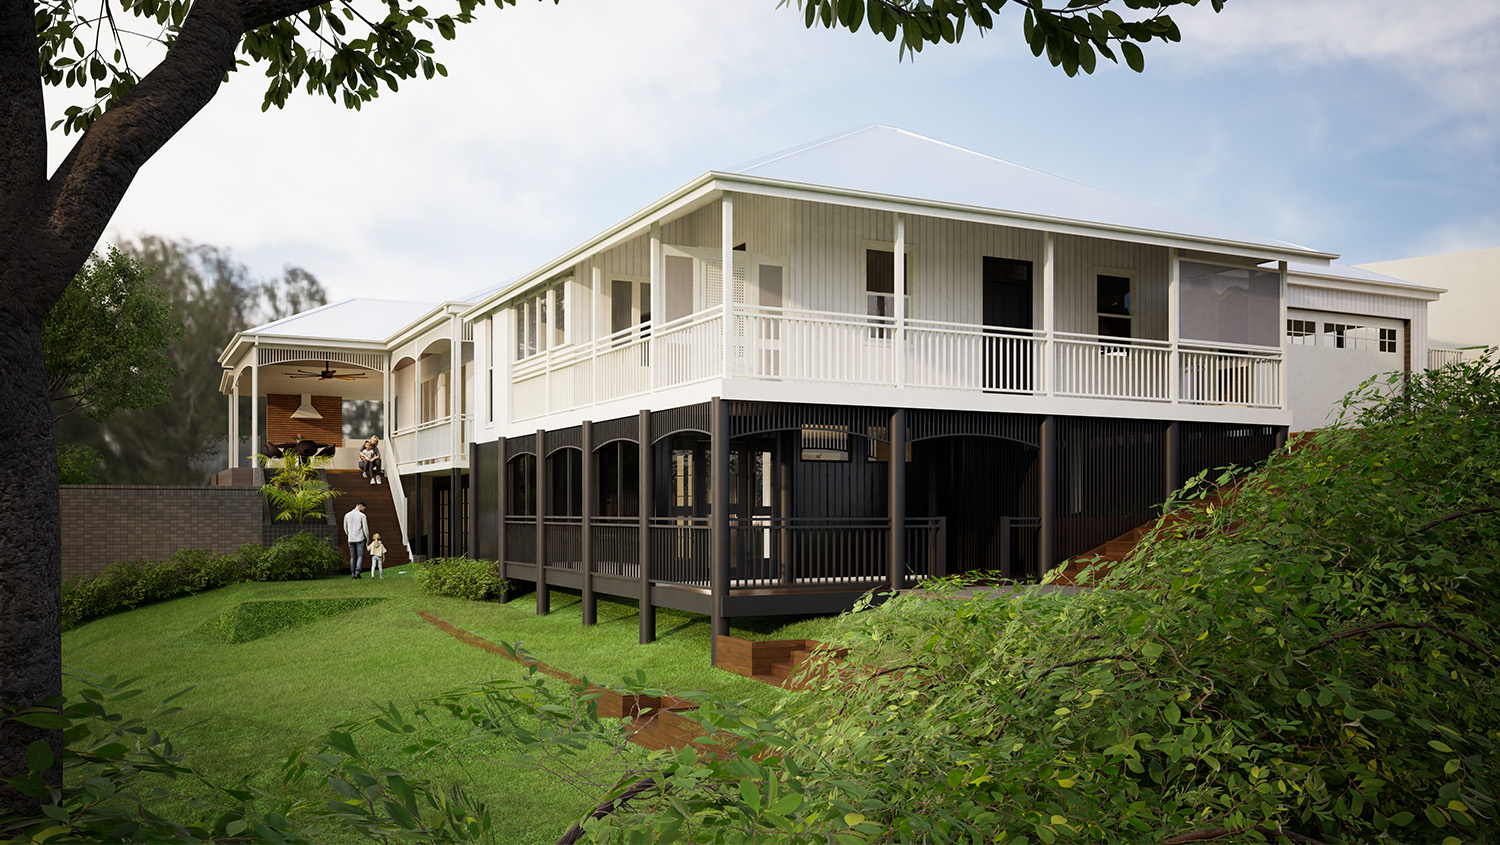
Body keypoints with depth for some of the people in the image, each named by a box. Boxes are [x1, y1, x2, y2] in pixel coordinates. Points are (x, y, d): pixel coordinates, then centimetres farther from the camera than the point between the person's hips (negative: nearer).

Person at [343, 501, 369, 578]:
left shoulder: (347, 515, 6)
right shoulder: (362, 516, -9)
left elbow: (345, 528, 14)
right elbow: (365, 528, -9)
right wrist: (367, 538, 4)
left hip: (351, 540, 4)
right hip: (360, 539, -4)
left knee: (352, 557, 10)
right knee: (360, 556, -1)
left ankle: (352, 573, 7)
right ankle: (358, 571, -17)